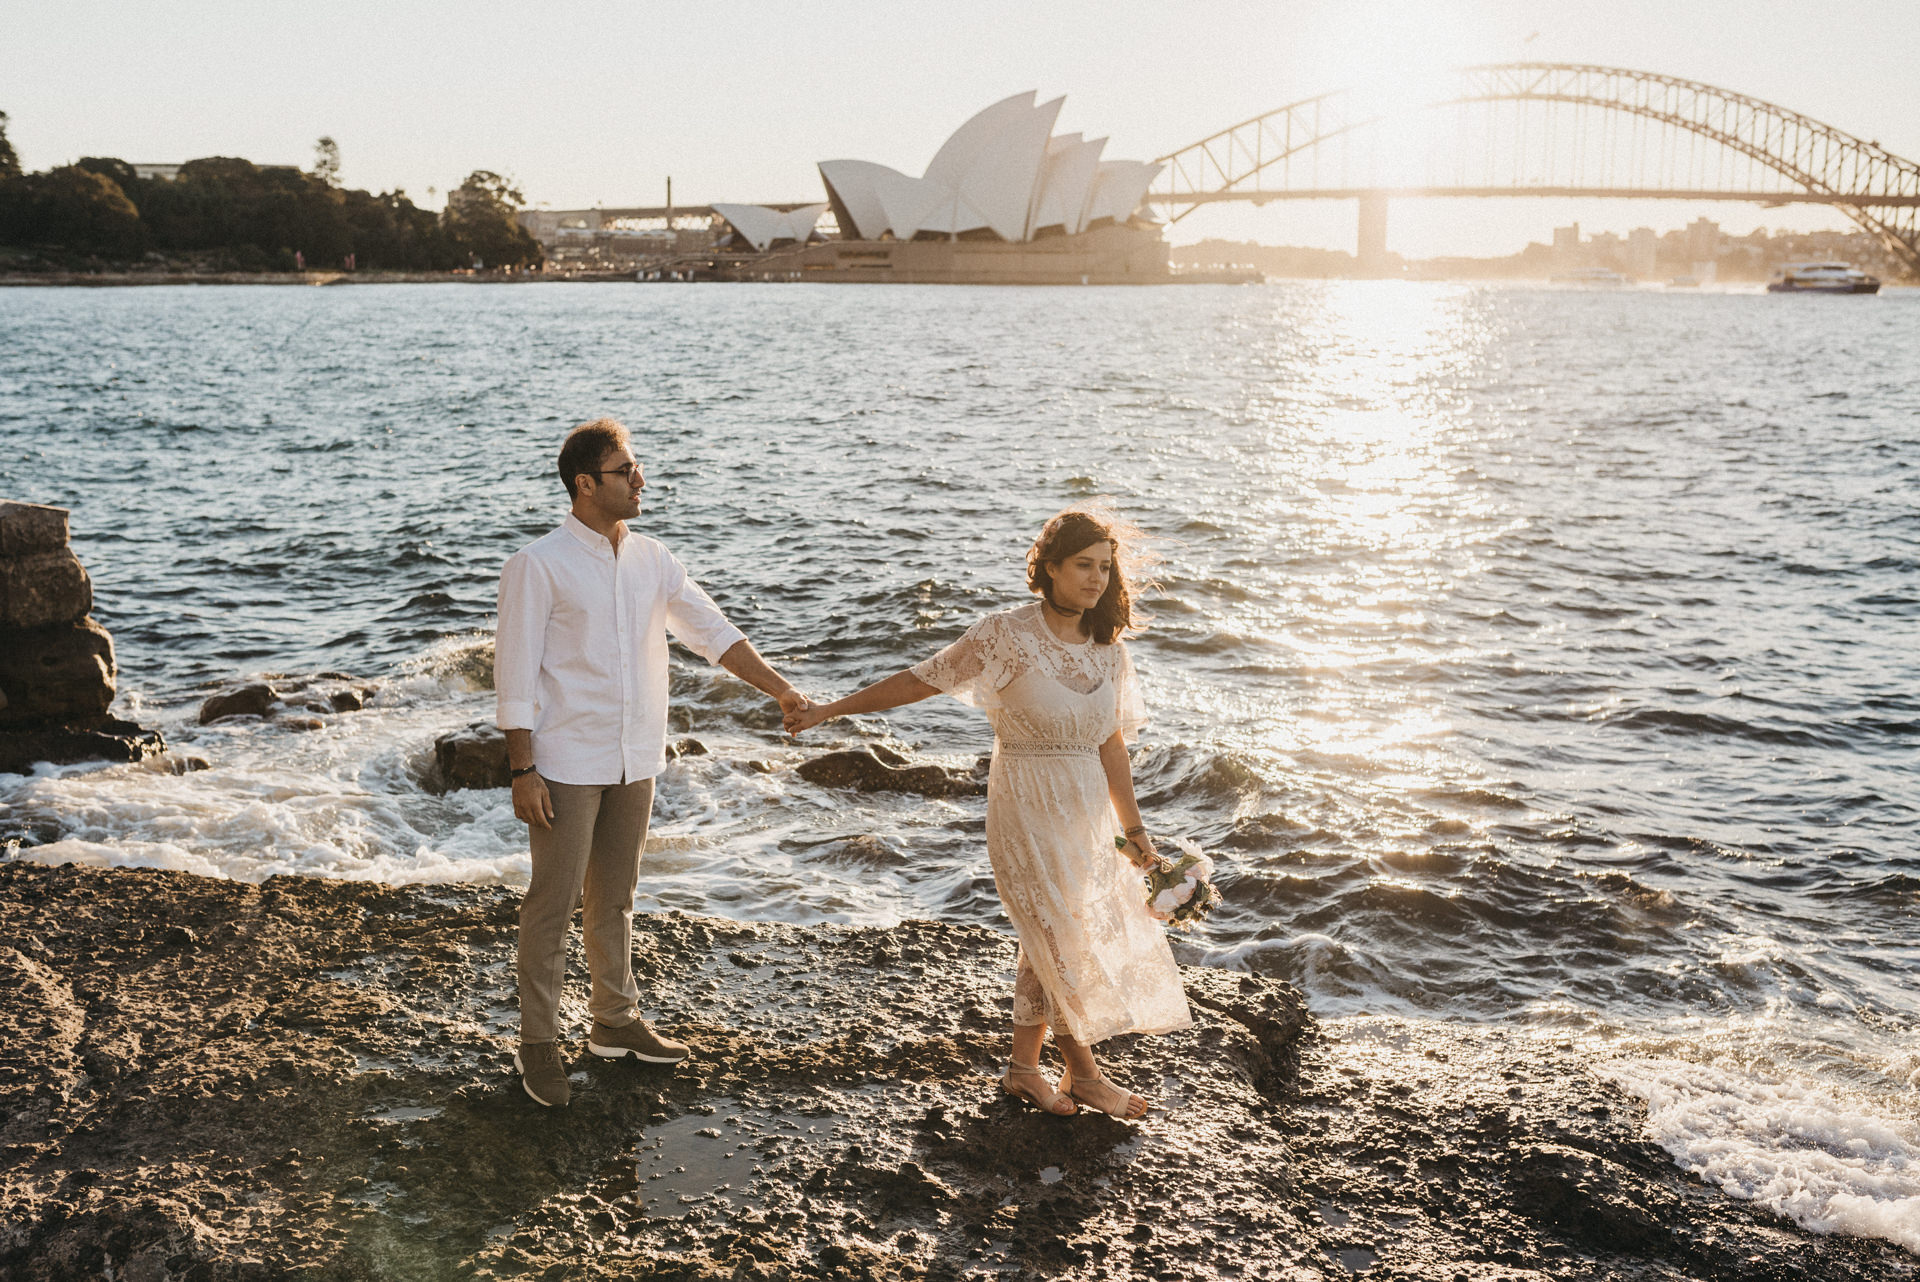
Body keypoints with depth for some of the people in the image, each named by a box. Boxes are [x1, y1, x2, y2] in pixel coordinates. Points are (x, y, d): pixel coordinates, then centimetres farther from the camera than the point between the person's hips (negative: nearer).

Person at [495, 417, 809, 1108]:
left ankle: (615, 1021, 30)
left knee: (613, 897, 17)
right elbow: (515, 674, -12)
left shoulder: (652, 559, 6)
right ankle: (537, 1043, 13)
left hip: (634, 763, 6)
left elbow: (712, 630, 8)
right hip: (566, 764, -6)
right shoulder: (538, 566, -11)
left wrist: (780, 690, -1)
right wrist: (523, 771, -15)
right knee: (552, 903, 1)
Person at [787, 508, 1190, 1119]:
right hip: (1027, 810, -6)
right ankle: (1084, 1075, 19)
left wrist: (1133, 828, 12)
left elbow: (1110, 744, 10)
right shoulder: (1008, 634, -14)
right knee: (1067, 941, 0)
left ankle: (1023, 1066, 30)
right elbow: (919, 681, -8)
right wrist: (830, 709, -7)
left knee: (1049, 942, 14)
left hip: (1087, 813, 6)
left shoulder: (1108, 650, 3)